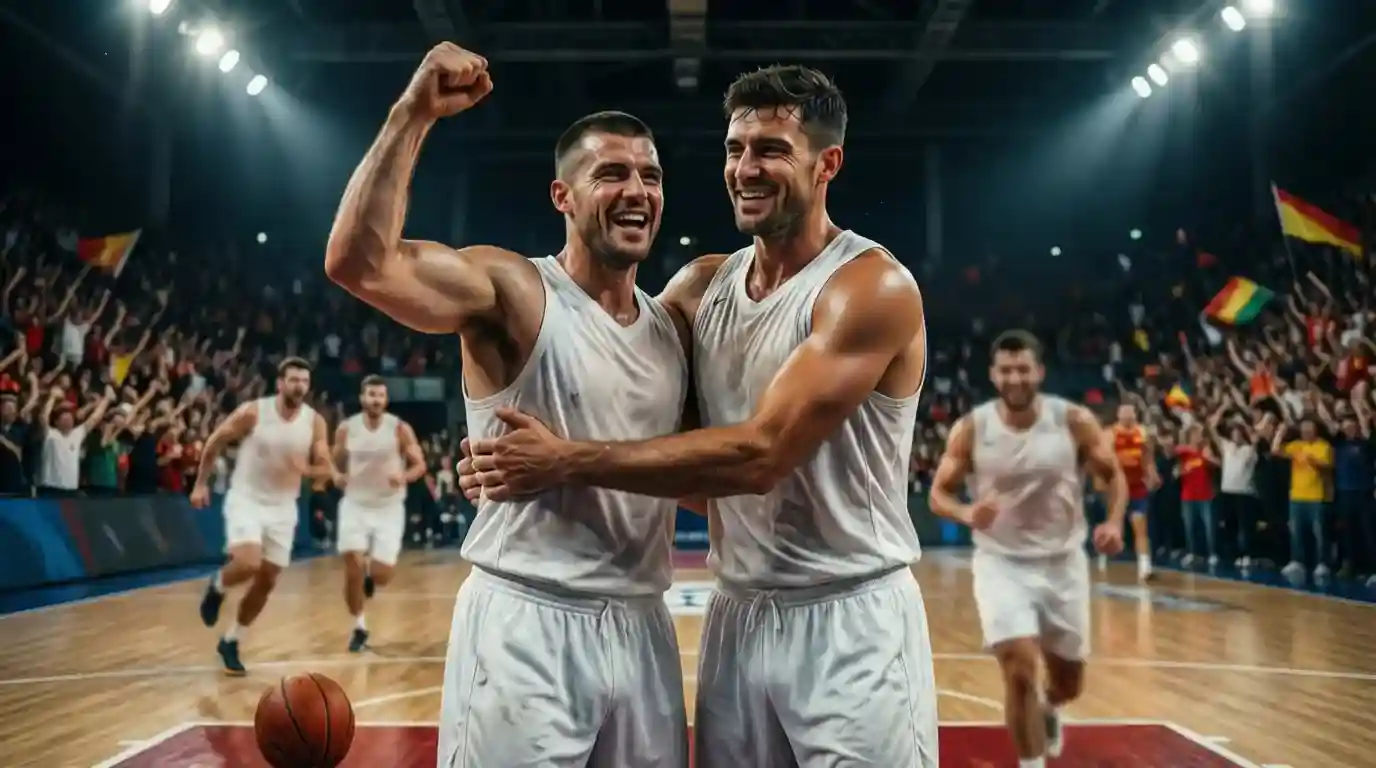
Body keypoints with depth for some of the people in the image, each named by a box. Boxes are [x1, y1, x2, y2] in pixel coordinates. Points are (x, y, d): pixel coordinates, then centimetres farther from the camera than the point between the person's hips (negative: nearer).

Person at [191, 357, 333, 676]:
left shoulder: (315, 422, -7)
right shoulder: (252, 412, -14)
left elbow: (326, 469, -2)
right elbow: (215, 443, -1)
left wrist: (305, 469, -24)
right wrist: (201, 483, 1)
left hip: (283, 507, 4)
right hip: (246, 500, -4)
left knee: (266, 582, 8)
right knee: (248, 565, -27)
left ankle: (230, 642, 27)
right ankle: (217, 586, 9)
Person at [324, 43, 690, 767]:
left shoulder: (671, 328, 10)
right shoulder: (512, 291, -10)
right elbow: (358, 263, -27)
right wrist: (413, 113, -27)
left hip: (640, 627, 7)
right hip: (526, 625, -6)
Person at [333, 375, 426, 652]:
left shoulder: (400, 429, -9)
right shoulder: (346, 429, -4)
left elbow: (420, 465, -4)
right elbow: (337, 463, 11)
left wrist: (404, 476, -25)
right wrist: (338, 477, -11)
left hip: (389, 507, -1)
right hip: (355, 505, 1)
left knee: (382, 576, -6)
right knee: (353, 568, -11)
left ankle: (371, 575, 33)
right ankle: (359, 627, 10)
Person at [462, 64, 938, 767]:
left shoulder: (873, 287, -15)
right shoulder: (701, 285, 5)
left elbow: (759, 454, -23)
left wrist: (572, 462, -21)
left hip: (850, 624, -5)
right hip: (738, 617, 6)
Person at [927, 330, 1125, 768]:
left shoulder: (1075, 421, -10)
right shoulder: (970, 429, -11)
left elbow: (1113, 475, 2)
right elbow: (939, 493, -3)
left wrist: (1114, 523, -18)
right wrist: (967, 514, -26)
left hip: (1062, 562, 2)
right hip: (1001, 563, -2)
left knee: (1069, 683, 15)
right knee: (1020, 671, -18)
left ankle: (1048, 711, 52)